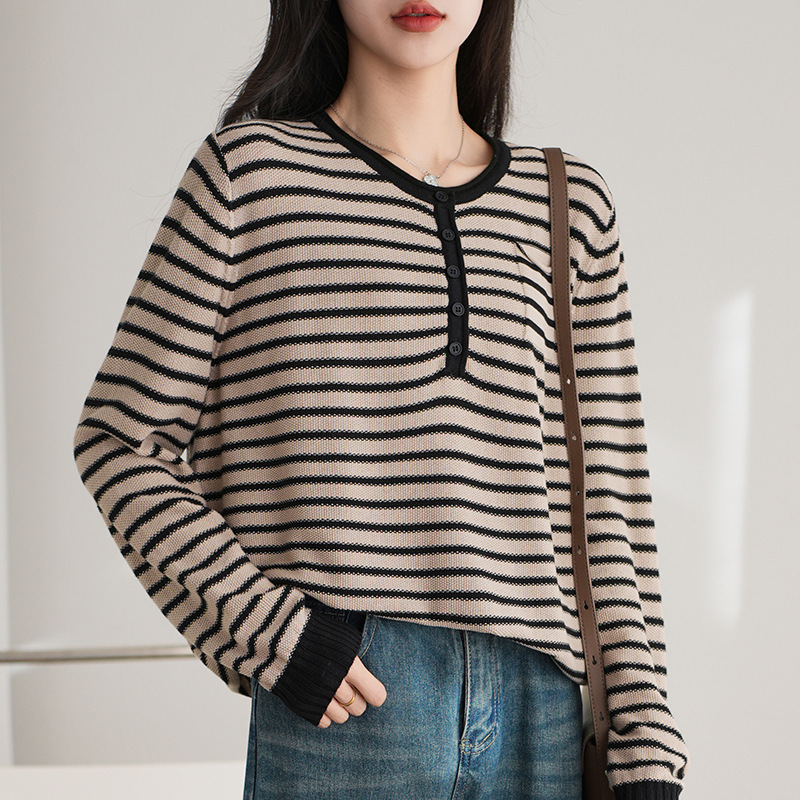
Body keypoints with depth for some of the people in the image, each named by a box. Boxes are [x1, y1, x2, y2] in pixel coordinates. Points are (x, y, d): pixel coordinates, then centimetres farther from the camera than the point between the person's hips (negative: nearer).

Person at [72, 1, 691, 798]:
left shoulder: (570, 203, 10)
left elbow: (609, 490, 8)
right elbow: (119, 441, 1)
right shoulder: (251, 168, 1)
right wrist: (268, 630, -10)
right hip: (340, 706, -3)